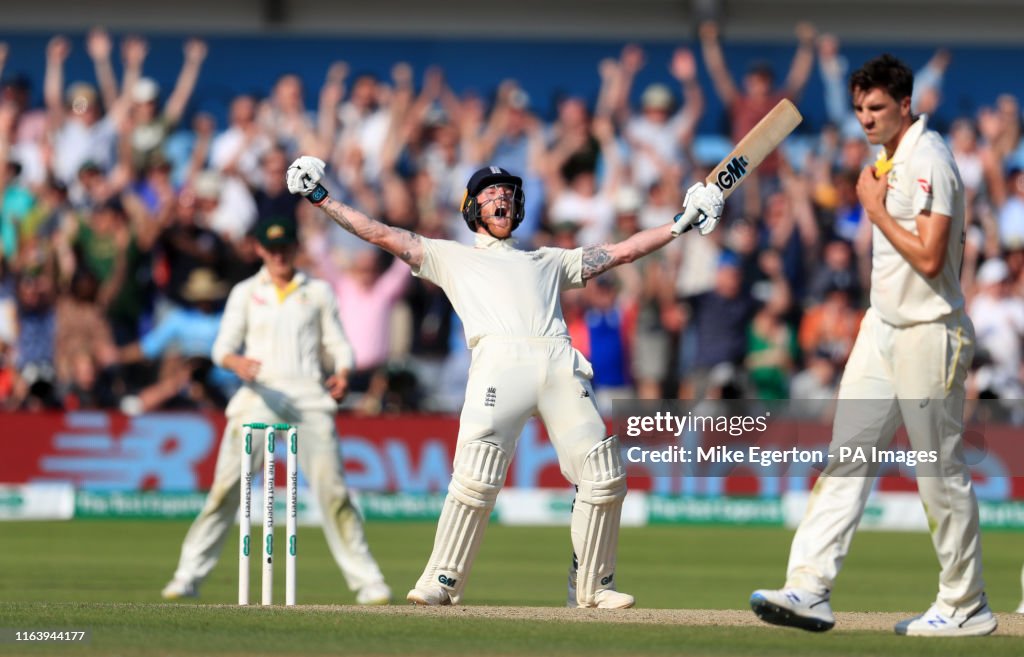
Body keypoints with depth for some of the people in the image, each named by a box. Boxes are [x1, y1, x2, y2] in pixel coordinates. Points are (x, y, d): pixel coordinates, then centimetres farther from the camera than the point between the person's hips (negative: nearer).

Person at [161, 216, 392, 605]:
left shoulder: (319, 292, 17)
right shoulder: (245, 293, 15)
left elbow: (337, 346, 13)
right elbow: (223, 347, 7)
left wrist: (341, 374, -9)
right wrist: (235, 362, -17)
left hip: (310, 395, 0)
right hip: (260, 393, 0)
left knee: (332, 489, -9)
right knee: (227, 485, -11)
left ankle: (366, 582, -5)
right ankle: (188, 577, -8)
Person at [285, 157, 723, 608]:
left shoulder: (549, 261, 36)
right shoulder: (451, 257, 30)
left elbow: (624, 251, 36)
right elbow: (383, 235, 25)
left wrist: (682, 222, 31)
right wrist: (322, 200, 19)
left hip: (561, 363, 3)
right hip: (499, 362, -3)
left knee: (603, 473, -8)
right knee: (477, 476, -20)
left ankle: (592, 586, 3)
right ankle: (443, 582, -11)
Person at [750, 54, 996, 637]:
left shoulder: (929, 162, -18)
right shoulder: (893, 158, 11)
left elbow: (929, 259, -25)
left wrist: (876, 210, -17)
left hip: (928, 336, -10)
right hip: (884, 327, 10)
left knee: (942, 475, 0)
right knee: (848, 458, 2)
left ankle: (966, 607, 10)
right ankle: (810, 589, -2)